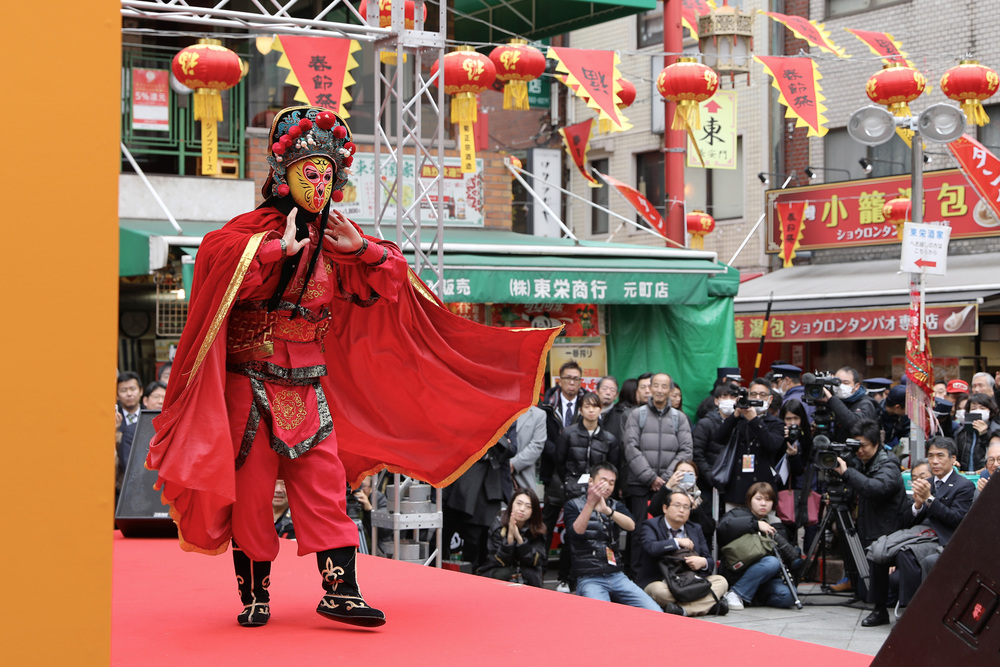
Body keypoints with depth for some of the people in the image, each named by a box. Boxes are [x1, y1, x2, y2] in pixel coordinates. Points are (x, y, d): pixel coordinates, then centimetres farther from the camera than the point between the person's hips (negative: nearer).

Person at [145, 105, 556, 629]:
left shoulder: (334, 238, 10)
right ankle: (254, 595, 11)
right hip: (251, 383, -5)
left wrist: (363, 248, -4)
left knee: (324, 485, -1)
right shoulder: (258, 227, -7)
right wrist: (279, 247, -30)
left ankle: (341, 592, 0)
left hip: (309, 386, 5)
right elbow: (214, 252, -28)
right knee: (252, 490, 1)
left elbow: (390, 279, 13)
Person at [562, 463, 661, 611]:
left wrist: (607, 510, -26)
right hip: (588, 579, -4)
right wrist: (591, 503, -24)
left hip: (616, 576, 4)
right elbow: (576, 533, -14)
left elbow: (631, 526, -7)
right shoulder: (573, 505, 6)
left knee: (655, 613, -13)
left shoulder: (615, 506, 16)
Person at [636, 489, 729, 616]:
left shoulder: (695, 529, 18)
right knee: (659, 591, -39)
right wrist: (677, 542, -13)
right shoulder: (650, 526, 1)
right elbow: (651, 548, -23)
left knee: (721, 581, -16)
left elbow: (710, 560, 12)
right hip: (660, 581, -5)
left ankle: (684, 609, -32)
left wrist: (702, 562, -13)